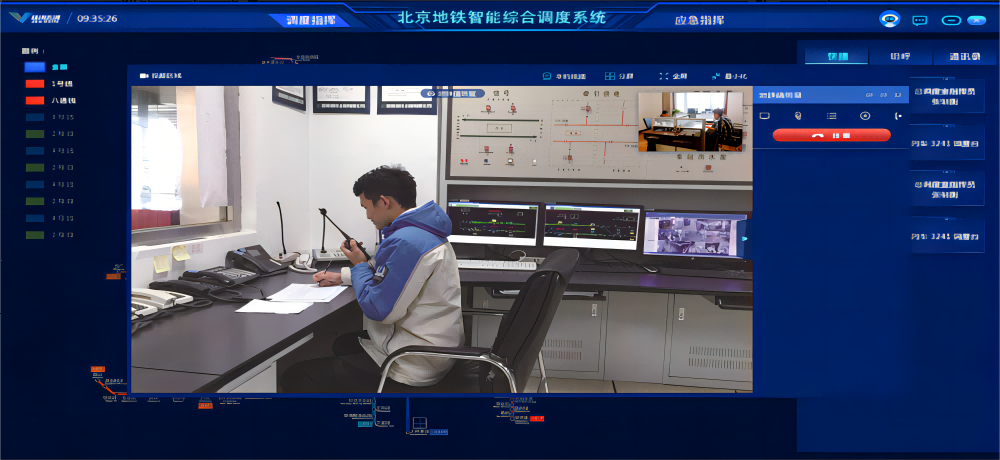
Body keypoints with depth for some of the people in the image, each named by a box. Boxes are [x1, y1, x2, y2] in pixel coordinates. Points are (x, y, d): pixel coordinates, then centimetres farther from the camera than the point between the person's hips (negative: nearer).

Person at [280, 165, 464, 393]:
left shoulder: (406, 241, -26)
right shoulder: (423, 228, 9)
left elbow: (377, 309, -23)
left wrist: (359, 264, -6)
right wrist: (342, 276, 24)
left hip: (414, 365, -11)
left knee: (294, 377, -7)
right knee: (342, 343, 34)